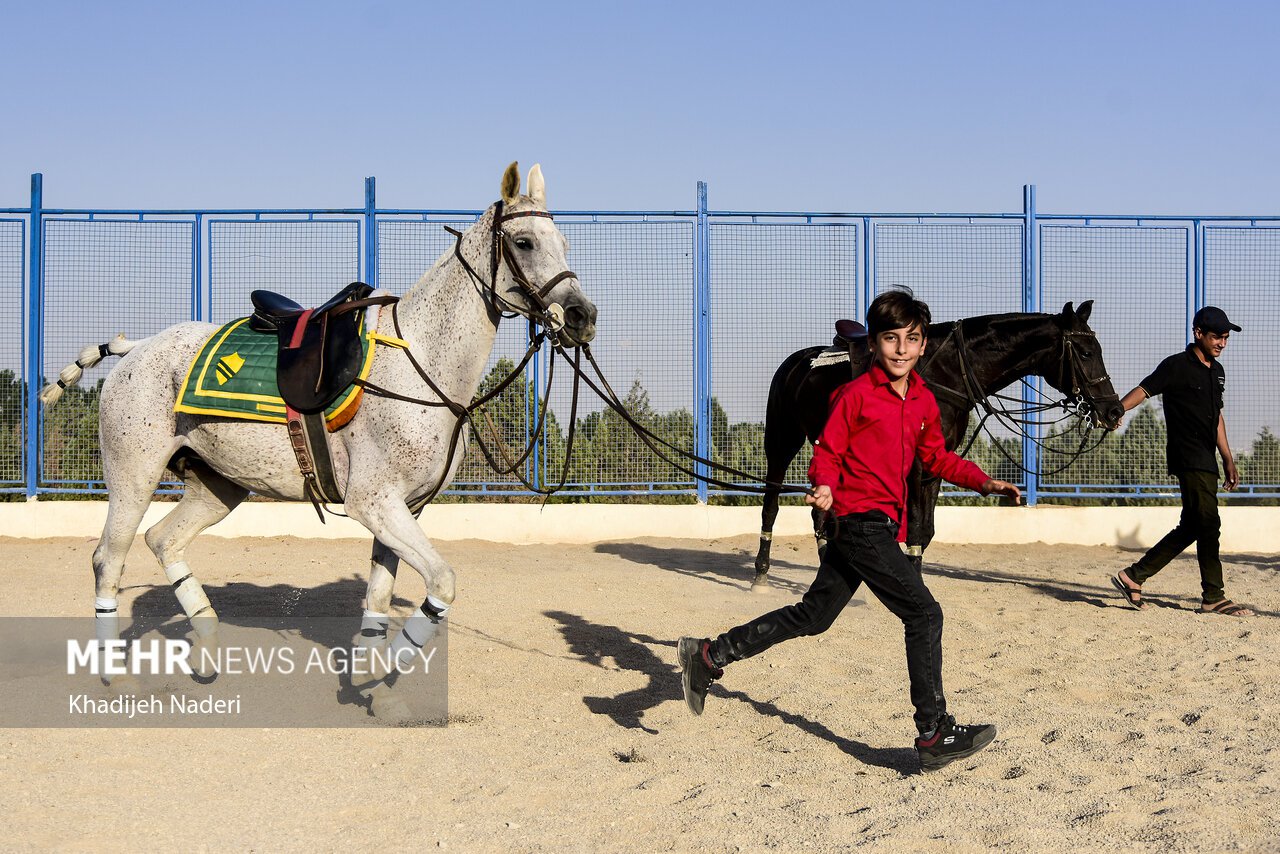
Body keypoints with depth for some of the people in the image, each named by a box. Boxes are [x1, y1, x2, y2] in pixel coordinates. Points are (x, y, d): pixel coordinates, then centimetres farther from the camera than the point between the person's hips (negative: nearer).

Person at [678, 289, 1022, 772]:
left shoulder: (924, 401, 12)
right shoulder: (856, 395, -10)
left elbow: (936, 457, 22)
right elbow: (828, 450, -7)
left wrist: (983, 482, 10)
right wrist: (824, 486, -26)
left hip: (883, 526, 9)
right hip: (861, 520, -9)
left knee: (812, 615, 14)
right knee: (924, 615, -10)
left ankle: (710, 656, 21)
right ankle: (935, 736, -3)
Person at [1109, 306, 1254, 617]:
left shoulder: (1217, 371, 17)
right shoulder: (1177, 366, -7)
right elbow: (1144, 390, -18)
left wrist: (1228, 460, 23)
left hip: (1206, 460, 9)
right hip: (1187, 458, -9)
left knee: (1191, 527, 9)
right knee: (1208, 523, -9)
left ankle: (1134, 577, 14)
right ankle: (1213, 597, -1)